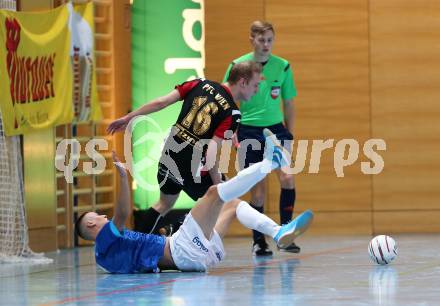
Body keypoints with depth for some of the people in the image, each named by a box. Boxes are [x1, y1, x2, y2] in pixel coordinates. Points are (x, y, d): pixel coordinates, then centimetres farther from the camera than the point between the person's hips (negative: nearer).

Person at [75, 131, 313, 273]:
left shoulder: (114, 247, 26)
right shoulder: (105, 243, -1)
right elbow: (122, 214, -19)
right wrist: (123, 176, -24)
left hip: (195, 254, 10)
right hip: (182, 250, -10)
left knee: (233, 204, 16)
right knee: (215, 192, -14)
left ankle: (280, 234, -1)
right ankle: (271, 161, -7)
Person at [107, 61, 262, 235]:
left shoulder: (200, 84, 4)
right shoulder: (231, 113, -12)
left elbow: (161, 103, 1)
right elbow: (211, 152, -19)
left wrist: (127, 118, 9)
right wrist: (218, 187, -12)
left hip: (170, 154, 6)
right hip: (193, 164, -6)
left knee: (164, 204, 27)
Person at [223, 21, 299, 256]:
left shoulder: (282, 66, 2)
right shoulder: (238, 66, -4)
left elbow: (288, 104, 11)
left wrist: (289, 133, 10)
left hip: (276, 129, 2)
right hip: (249, 131, -2)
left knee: (287, 178, -17)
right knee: (258, 189, -1)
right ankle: (258, 242, 11)